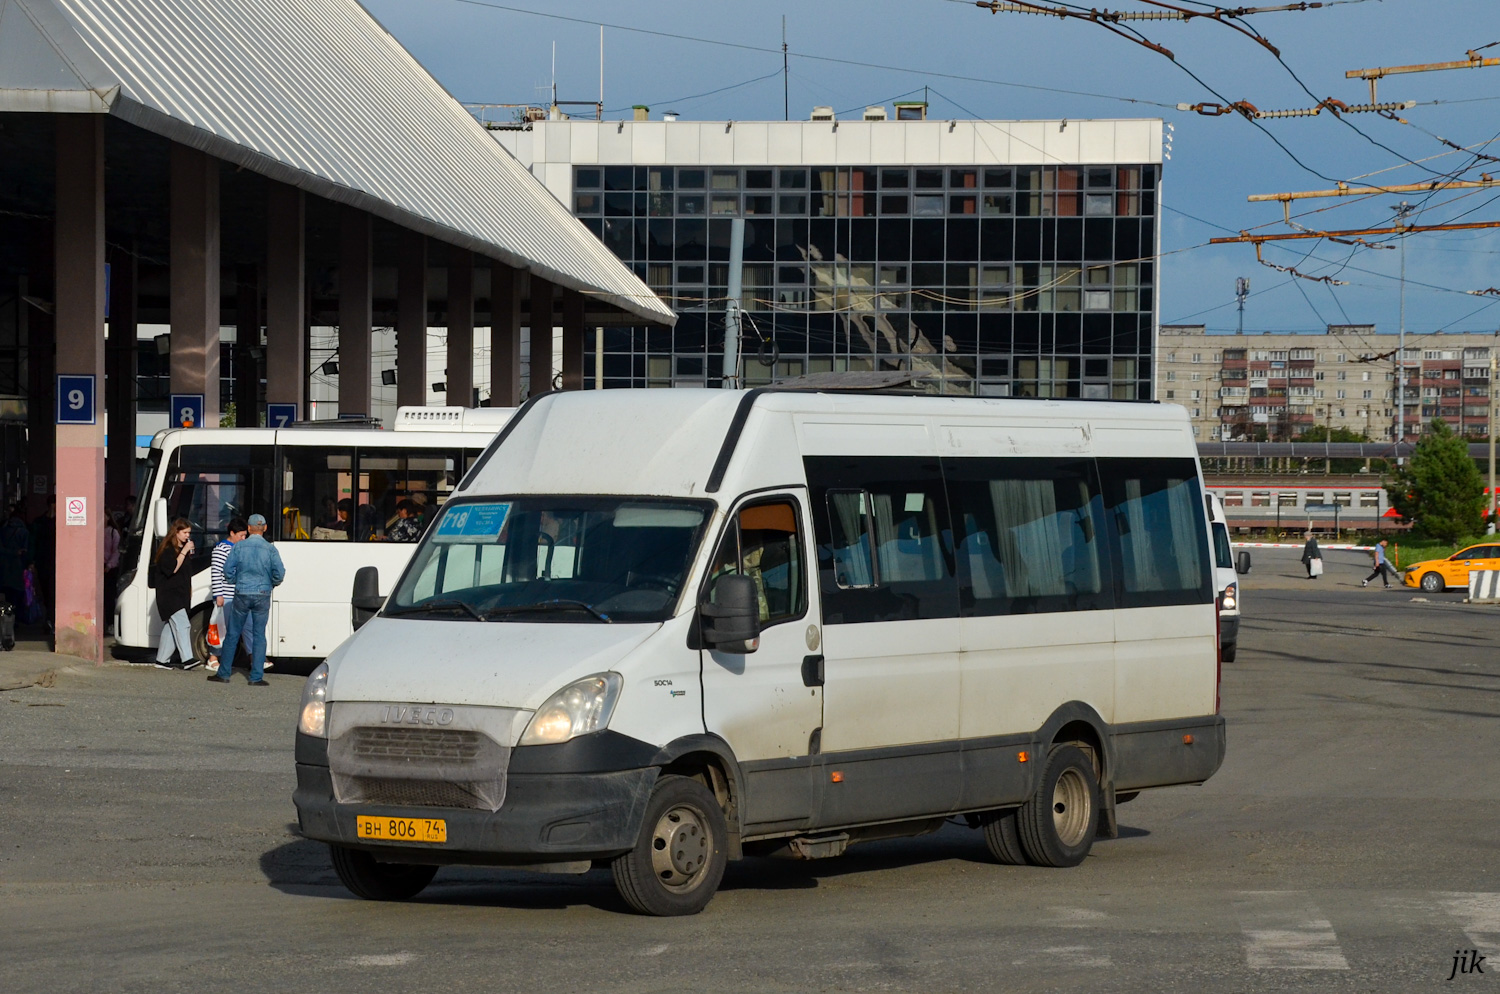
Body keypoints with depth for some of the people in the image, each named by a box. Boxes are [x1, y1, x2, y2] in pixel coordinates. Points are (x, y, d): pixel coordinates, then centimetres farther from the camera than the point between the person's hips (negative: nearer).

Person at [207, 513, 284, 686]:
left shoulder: (238, 547, -2)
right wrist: (273, 584, 12)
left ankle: (224, 673, 15)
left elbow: (228, 570, -2)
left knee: (232, 634, 10)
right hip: (262, 595, 0)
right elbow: (279, 573, -9)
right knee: (259, 636, 5)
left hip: (242, 594, 0)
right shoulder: (270, 549, -4)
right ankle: (256, 677, 3)